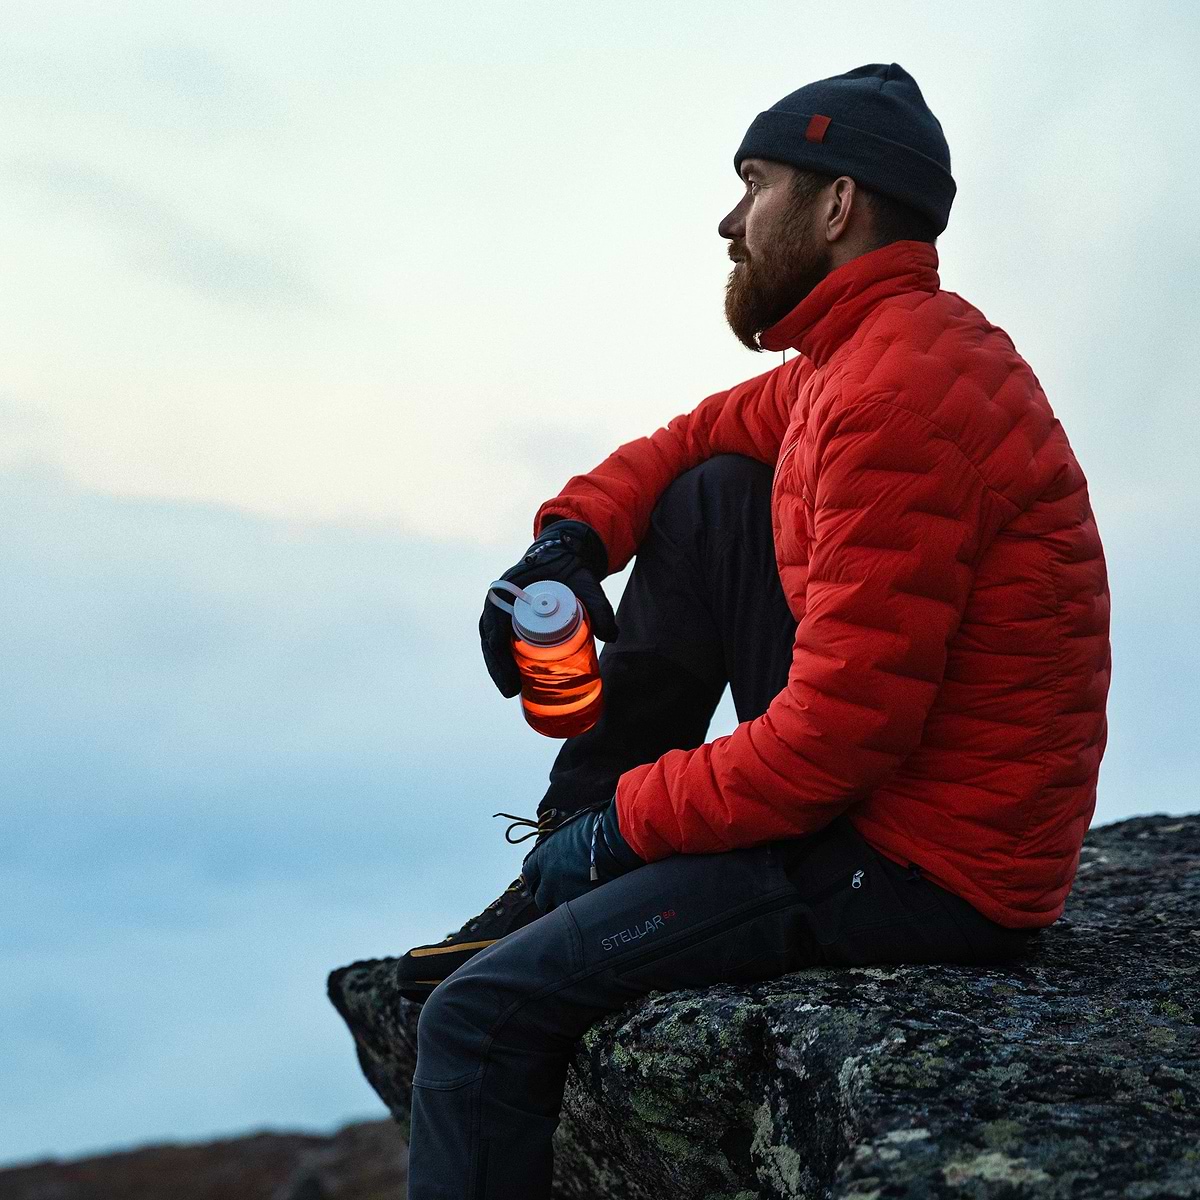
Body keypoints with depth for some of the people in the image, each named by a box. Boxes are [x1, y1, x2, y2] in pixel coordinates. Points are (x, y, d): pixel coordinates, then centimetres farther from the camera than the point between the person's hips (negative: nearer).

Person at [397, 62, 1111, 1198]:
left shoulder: (898, 391, -22)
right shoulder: (859, 352, 10)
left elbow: (835, 734, -25)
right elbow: (689, 441, 22)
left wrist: (627, 822, -12)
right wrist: (566, 540, 3)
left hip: (927, 870, -10)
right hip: (876, 781, 10)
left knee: (476, 1019, -13)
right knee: (705, 502, 12)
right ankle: (559, 880, 14)